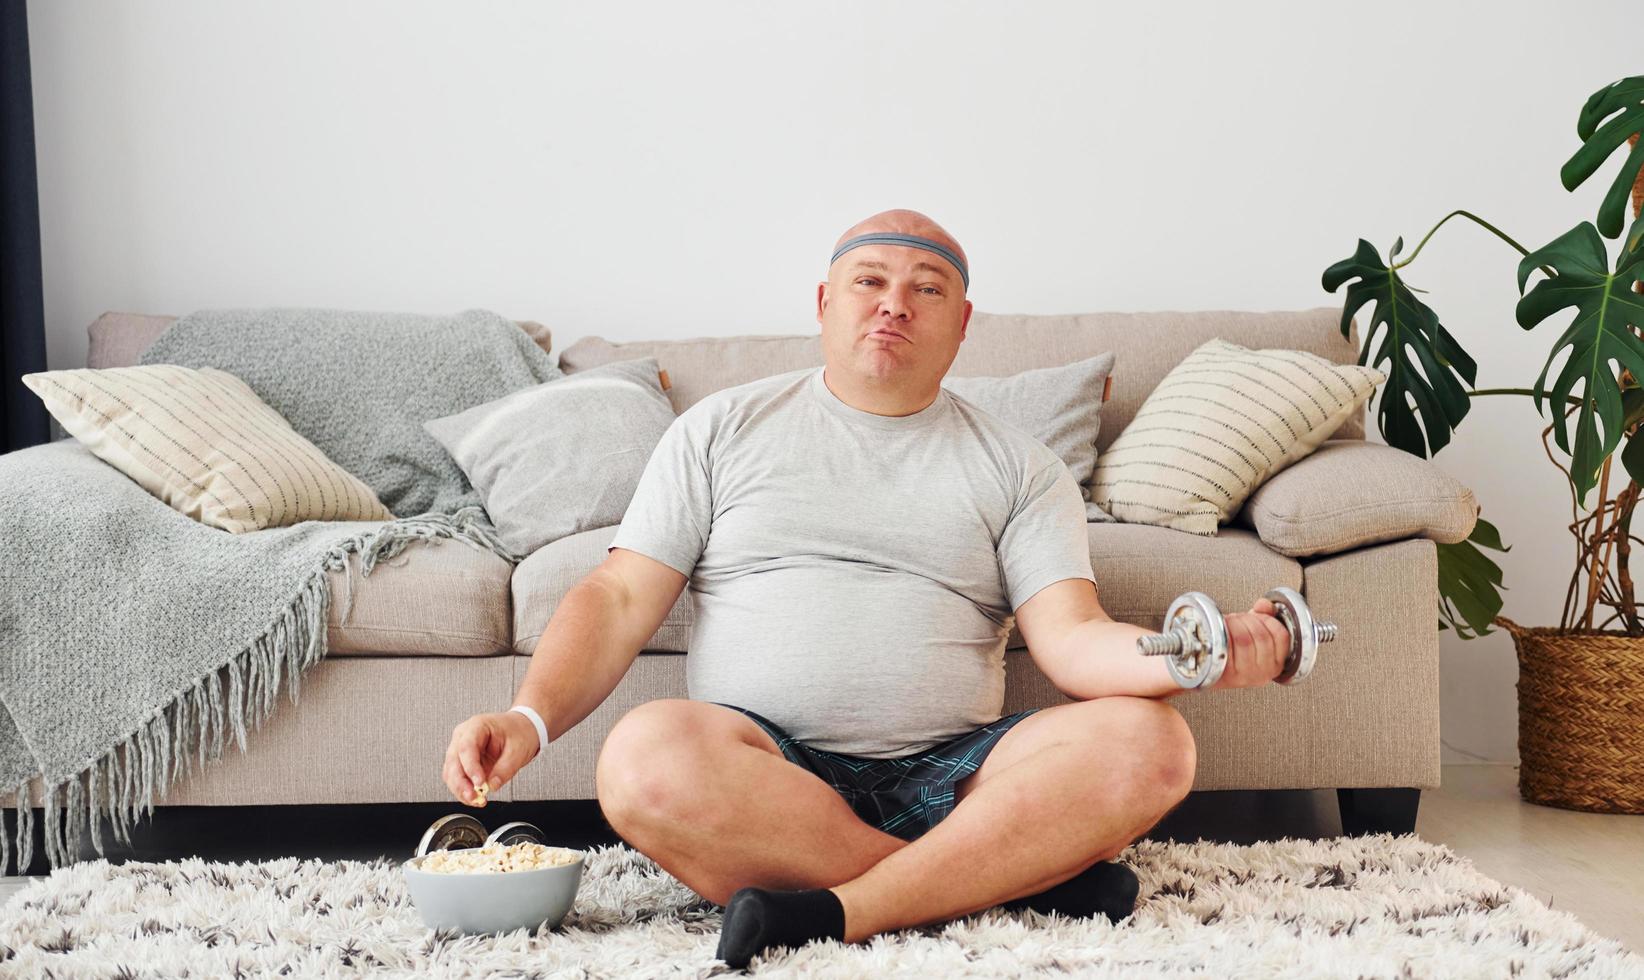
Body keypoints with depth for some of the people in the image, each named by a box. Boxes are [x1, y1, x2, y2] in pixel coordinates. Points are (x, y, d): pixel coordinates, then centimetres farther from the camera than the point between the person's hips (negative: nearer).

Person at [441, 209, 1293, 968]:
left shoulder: (1018, 466, 14)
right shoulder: (722, 430, 14)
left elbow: (1070, 639, 1)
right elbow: (620, 598, 8)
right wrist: (530, 718, -11)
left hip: (949, 777, 1)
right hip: (765, 771, 0)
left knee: (1149, 743, -24)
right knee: (647, 757, -34)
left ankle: (838, 913, -27)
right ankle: (1020, 872, -23)